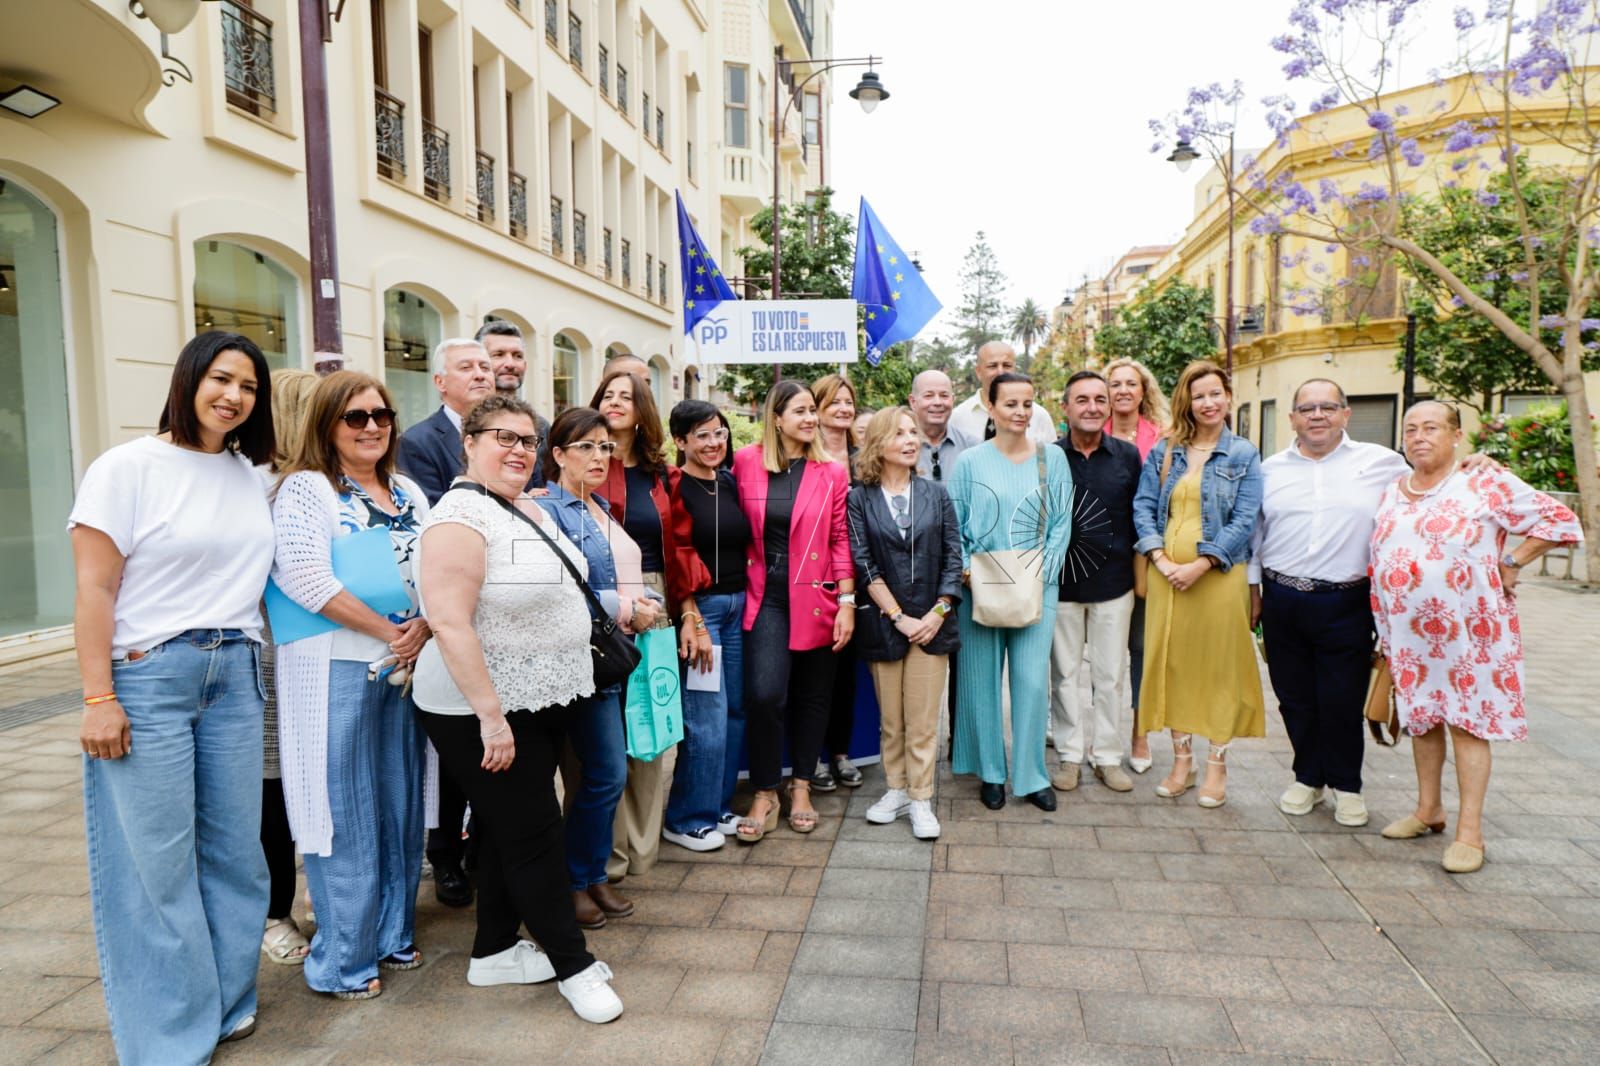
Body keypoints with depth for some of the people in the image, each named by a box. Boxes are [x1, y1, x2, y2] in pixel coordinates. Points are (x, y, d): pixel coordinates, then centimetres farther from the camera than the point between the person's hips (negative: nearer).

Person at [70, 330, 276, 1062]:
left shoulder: (250, 475, 9)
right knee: (157, 863, 3)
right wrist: (98, 700, -12)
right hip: (148, 677, -5)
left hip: (235, 674, 5)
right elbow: (94, 591, -8)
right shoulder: (127, 467, -6)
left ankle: (226, 1003, 28)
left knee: (233, 849, 10)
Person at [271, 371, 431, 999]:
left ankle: (392, 935, 29)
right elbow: (301, 575, -18)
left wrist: (424, 628, -10)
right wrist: (385, 631, -16)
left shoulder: (409, 493, 14)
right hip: (336, 670, -6)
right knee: (345, 813, 1)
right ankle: (341, 960, 16)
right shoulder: (306, 488, -5)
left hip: (405, 666, 6)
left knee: (400, 804, 13)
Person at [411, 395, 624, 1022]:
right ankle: (572, 965, 18)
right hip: (484, 713, -9)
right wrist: (491, 716, -26)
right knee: (532, 835, 3)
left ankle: (494, 953, 34)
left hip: (543, 704, 9)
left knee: (509, 830, 18)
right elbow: (450, 623, -25)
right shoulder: (461, 516, -19)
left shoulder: (529, 510, 9)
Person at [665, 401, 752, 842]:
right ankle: (687, 818, 10)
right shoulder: (673, 488, -9)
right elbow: (674, 560, -12)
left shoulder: (729, 483, 12)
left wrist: (746, 600, 9)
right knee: (707, 718, -6)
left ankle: (719, 805, 26)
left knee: (734, 711, 11)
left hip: (738, 605, 7)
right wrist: (691, 619, -15)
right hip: (699, 607, -7)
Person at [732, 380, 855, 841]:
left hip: (815, 596, 1)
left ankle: (801, 786, 28)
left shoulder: (831, 473, 0)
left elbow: (841, 540, 1)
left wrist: (847, 602, -4)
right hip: (765, 596, -1)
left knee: (811, 695, 10)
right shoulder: (746, 462, 0)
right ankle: (764, 794, 8)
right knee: (764, 694, -11)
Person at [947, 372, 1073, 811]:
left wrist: (1039, 573, -7)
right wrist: (969, 573, -9)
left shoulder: (1052, 458, 5)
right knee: (981, 678, 6)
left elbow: (1062, 523, 4)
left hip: (1035, 585, 1)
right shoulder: (969, 461, 2)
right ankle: (990, 772, 22)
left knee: (1033, 679, -1)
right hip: (980, 588, 0)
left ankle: (1031, 775, 15)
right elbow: (952, 527, 3)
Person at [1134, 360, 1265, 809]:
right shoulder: (1163, 451, 8)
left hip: (1218, 575, -2)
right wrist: (1161, 559, -10)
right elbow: (1143, 506, 4)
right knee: (1172, 664, 7)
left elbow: (1244, 520, -6)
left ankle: (1217, 766, 17)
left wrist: (1200, 565, -15)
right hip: (1166, 574, 3)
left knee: (1219, 667, 4)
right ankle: (1181, 759, 20)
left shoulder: (1243, 455, 1)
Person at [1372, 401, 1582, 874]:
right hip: (1408, 632, 5)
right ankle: (1428, 810, 29)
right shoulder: (1390, 493, 9)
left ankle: (1470, 831, 8)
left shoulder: (1487, 484, -8)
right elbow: (1378, 563, 14)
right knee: (1421, 717, 14)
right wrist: (1382, 630, 12)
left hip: (1466, 630, -5)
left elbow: (1561, 521, -6)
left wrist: (1511, 563, -8)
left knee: (1467, 721, 0)